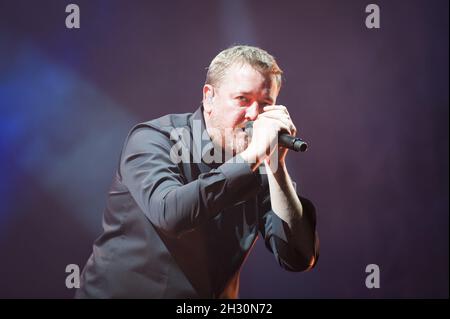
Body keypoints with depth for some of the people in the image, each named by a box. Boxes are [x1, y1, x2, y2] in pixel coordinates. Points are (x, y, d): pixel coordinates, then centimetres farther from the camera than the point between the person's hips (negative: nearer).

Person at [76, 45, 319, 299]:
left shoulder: (262, 164, -1)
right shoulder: (153, 140, -10)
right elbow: (170, 213, -28)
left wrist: (276, 164, -16)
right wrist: (252, 155, -26)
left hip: (214, 293, 2)